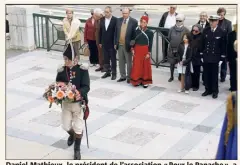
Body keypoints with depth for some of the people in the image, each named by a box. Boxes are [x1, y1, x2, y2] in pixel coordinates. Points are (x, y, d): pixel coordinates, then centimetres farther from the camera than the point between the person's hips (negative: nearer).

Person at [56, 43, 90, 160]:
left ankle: (77, 149, 27)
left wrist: (79, 93, -38)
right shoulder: (61, 71, -5)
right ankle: (72, 135, 52)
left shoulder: (82, 70, -14)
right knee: (66, 126, 14)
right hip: (65, 102, 3)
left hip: (79, 102, -3)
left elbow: (86, 87, -19)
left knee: (78, 127, 6)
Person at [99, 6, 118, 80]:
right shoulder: (102, 20, 6)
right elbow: (100, 31, 10)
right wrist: (100, 42, 8)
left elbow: (116, 31, -11)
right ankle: (107, 72, 21)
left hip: (112, 43, -5)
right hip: (104, 43, 5)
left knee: (113, 59, 4)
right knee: (106, 59, 11)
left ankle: (114, 73, 13)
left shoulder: (115, 20, -11)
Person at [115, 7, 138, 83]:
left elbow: (134, 34, -9)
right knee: (121, 62, 13)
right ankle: (123, 76, 25)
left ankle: (129, 77, 18)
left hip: (128, 45, -5)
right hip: (119, 45, 5)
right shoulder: (119, 20, 6)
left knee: (129, 62, 7)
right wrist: (115, 43, 7)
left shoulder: (134, 21, -9)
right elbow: (116, 32, 11)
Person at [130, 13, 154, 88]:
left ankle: (145, 81, 15)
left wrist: (149, 53, -8)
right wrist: (132, 49, -3)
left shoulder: (150, 32, -5)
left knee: (145, 66, 5)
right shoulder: (136, 30, -2)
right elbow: (133, 40, 5)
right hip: (137, 50, 1)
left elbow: (150, 44, -4)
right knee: (137, 66, 4)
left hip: (145, 50, -1)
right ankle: (137, 80, 16)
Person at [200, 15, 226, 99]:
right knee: (206, 74, 8)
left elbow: (223, 45, -2)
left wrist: (222, 57, -5)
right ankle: (208, 89, 21)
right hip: (206, 57, 3)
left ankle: (215, 91, 17)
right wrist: (202, 53, 5)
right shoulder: (205, 31, 2)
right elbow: (202, 43, 8)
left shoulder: (221, 32, -6)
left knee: (214, 75, 5)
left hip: (215, 57, -3)